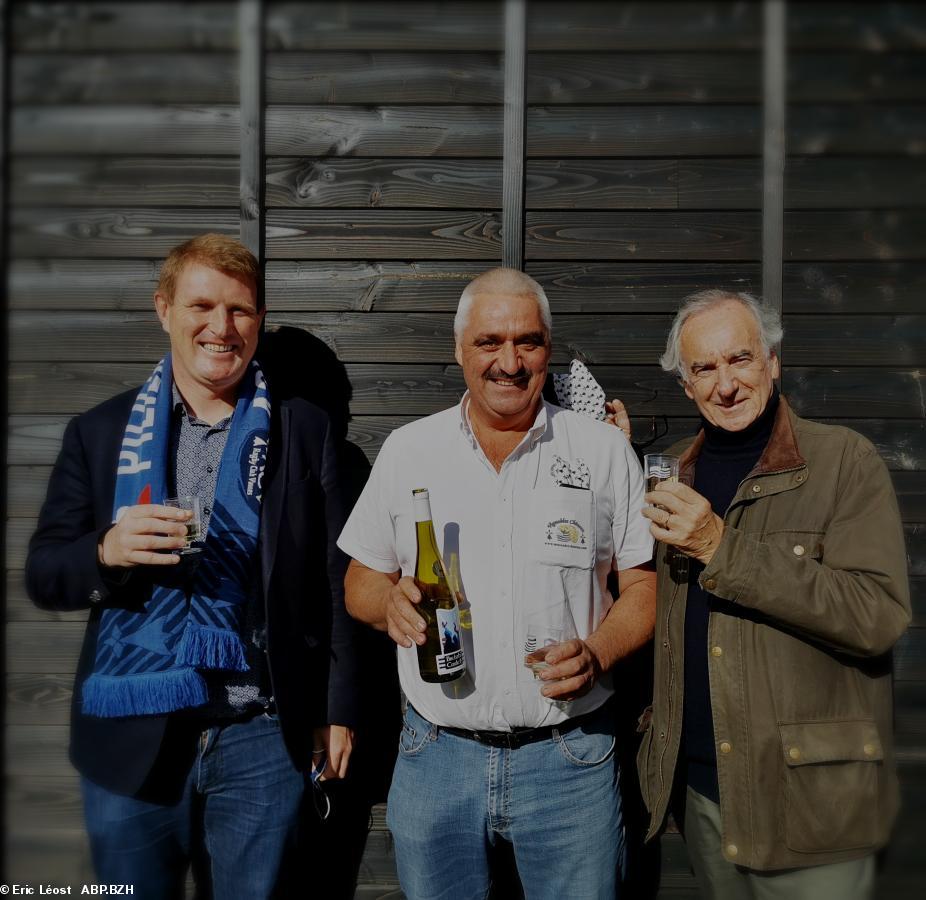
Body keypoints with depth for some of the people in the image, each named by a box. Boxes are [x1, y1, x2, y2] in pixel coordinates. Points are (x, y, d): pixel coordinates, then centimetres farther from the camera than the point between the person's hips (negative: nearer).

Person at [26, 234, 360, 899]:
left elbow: (335, 580, 3)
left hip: (264, 737, -1)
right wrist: (108, 550, -17)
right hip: (130, 739, 1)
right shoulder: (100, 431, 4)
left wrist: (337, 709, 2)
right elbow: (44, 575, 4)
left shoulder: (305, 430, 1)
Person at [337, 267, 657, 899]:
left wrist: (597, 653, -17)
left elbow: (645, 586, 2)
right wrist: (390, 601, -13)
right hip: (435, 758, 2)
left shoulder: (606, 452, 0)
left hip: (570, 760, -1)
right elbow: (360, 583, 9)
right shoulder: (406, 451, 3)